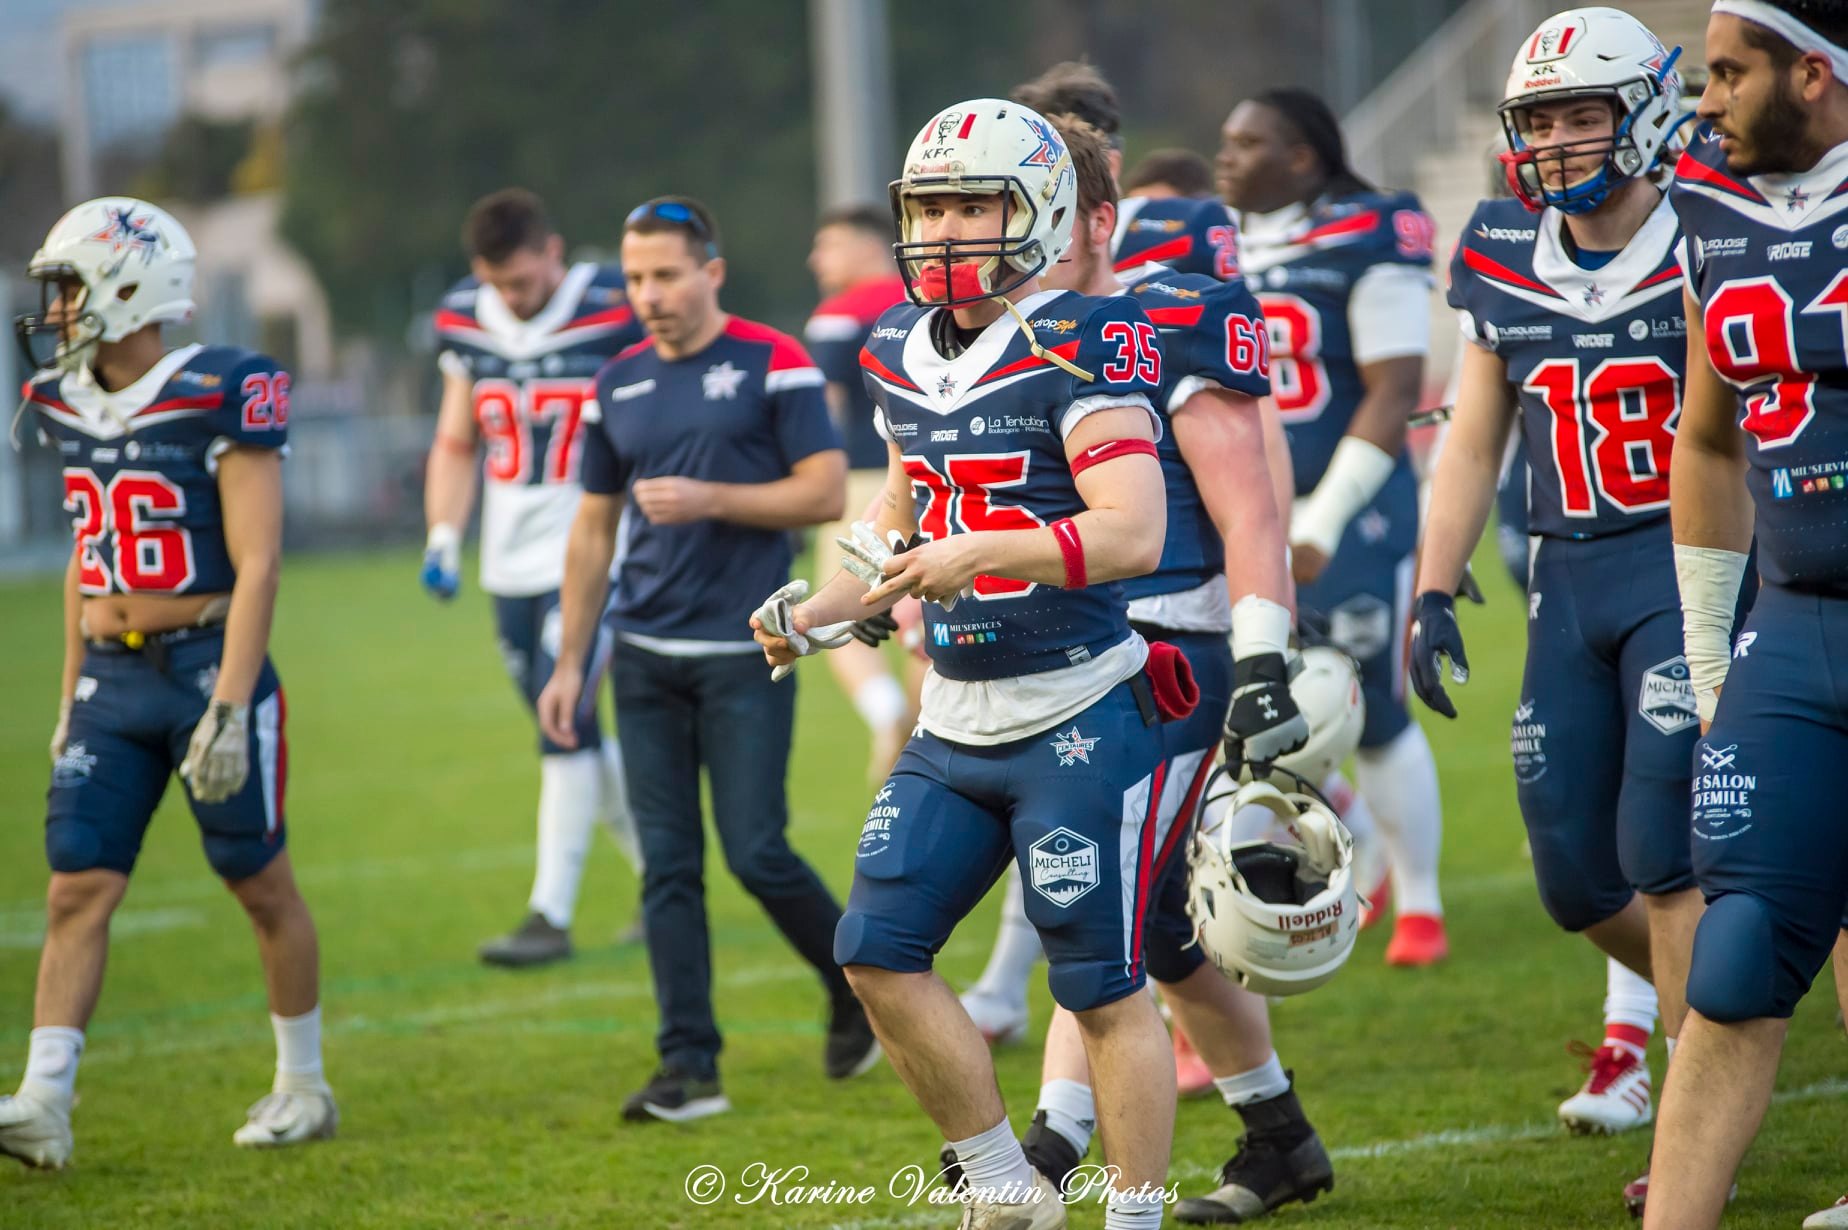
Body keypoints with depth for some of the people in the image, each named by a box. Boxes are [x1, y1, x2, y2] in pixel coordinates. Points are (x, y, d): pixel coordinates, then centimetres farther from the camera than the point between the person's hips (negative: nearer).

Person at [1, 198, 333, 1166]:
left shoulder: (218, 399, -14)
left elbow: (256, 564, -16)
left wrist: (228, 707, -21)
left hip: (207, 665, -6)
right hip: (111, 678, 6)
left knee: (261, 885, 7)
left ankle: (303, 1086, 22)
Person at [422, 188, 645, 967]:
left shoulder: (615, 314, -11)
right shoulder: (466, 324, 5)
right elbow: (456, 444, 15)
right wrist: (443, 538, 3)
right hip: (513, 565, 6)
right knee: (573, 736, 10)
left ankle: (551, 914, -7)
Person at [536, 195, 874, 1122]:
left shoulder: (773, 366, -4)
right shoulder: (619, 385, 11)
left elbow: (825, 492, -8)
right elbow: (594, 530, 17)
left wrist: (710, 500, -17)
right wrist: (569, 663, 14)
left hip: (743, 655, -5)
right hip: (645, 658, 5)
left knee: (756, 853, -6)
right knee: (667, 865, 2)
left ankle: (855, 986, 19)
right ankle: (689, 1067, 5)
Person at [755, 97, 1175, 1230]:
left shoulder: (1080, 346, -14)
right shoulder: (903, 353, 11)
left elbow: (1134, 534, -24)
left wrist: (979, 554, -32)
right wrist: (818, 614, 10)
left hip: (1080, 717, -8)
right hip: (955, 722, 8)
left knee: (1104, 987, -2)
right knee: (878, 952, 3)